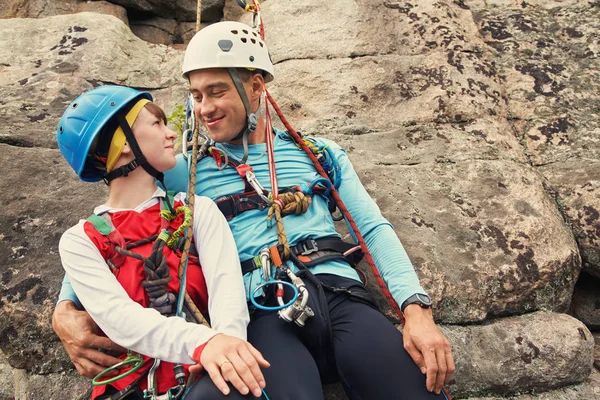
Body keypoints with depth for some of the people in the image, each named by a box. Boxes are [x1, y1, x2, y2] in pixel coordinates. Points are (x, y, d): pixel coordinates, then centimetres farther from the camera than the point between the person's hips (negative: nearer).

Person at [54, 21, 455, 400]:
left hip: (340, 296, 3)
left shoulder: (321, 153, 16)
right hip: (261, 314, -2)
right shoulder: (187, 171, 13)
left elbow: (375, 229, 11)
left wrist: (417, 308, -3)